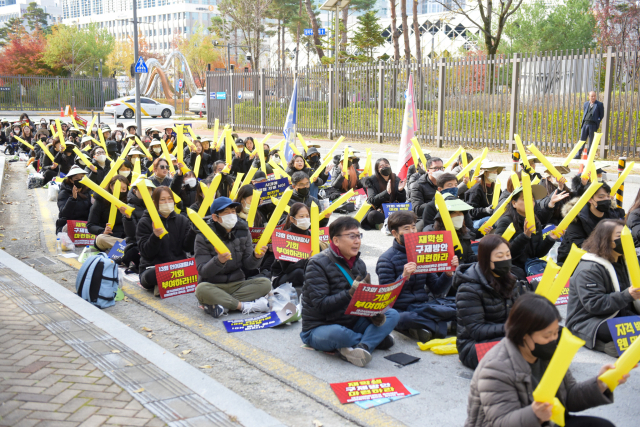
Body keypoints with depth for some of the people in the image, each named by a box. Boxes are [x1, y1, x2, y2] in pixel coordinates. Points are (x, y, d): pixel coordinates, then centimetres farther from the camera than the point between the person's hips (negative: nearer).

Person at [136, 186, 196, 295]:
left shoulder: (182, 220, 11)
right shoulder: (144, 222, 2)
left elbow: (188, 248, 1)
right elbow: (146, 253, -8)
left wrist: (194, 230, -15)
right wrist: (155, 236, -25)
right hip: (153, 268, -3)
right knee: (151, 276, -40)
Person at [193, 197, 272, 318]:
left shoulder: (243, 231, 3)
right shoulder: (204, 236, -9)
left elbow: (249, 265, 3)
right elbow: (203, 271, -14)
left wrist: (256, 257, -20)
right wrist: (218, 261, -34)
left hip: (237, 284, 4)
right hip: (213, 287, -4)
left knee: (265, 283, -20)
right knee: (201, 290, -36)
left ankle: (222, 305, -25)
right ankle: (245, 306, -24)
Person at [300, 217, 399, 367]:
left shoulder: (359, 264, 7)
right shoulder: (317, 264, -15)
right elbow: (320, 305, -23)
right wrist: (350, 294, -35)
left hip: (351, 323, 7)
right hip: (319, 329, -7)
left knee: (393, 315, -9)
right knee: (337, 333, -41)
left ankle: (362, 347, -29)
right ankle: (375, 339, -12)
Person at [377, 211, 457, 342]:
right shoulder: (386, 259, -4)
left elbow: (436, 290, 13)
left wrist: (448, 273, -4)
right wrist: (404, 277, -25)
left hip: (423, 305, 5)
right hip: (400, 310, -5)